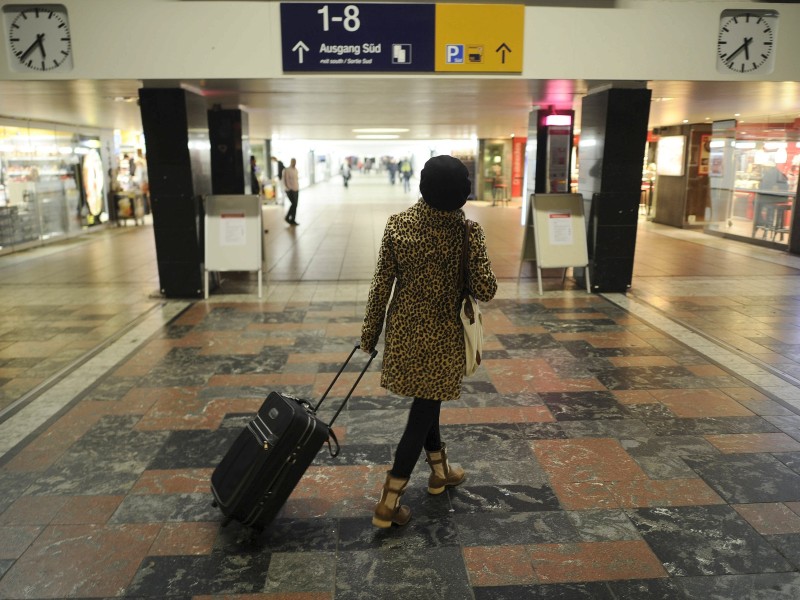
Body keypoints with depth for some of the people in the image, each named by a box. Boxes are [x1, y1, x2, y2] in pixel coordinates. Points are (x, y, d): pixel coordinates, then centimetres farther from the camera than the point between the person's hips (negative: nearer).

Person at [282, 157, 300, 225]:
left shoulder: (295, 170, 12)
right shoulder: (286, 170, -11)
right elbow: (285, 181, -15)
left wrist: (297, 188, 16)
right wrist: (288, 189, -21)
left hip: (296, 190, 7)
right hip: (290, 190, -7)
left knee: (295, 205, 5)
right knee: (294, 204, -13)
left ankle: (292, 220, 10)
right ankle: (287, 217, 1)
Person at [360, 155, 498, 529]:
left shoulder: (398, 225, -10)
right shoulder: (469, 232, -16)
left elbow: (381, 285, -7)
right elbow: (485, 291, -15)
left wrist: (370, 331, 4)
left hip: (405, 329, 4)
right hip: (442, 335, -3)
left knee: (426, 401, 23)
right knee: (424, 408, 7)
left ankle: (439, 469, 42)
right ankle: (389, 501, 9)